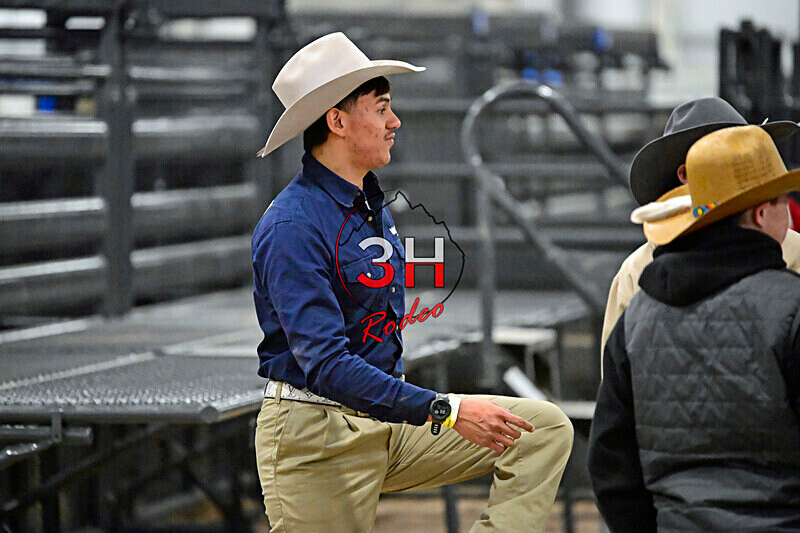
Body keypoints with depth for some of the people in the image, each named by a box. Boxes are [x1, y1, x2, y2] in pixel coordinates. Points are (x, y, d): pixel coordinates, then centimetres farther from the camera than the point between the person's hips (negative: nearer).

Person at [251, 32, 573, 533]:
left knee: (545, 430, -2)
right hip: (317, 438, -8)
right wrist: (447, 411, -31)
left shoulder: (373, 203, 11)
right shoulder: (292, 227, -19)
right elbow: (326, 364, -28)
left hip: (388, 422, 9)